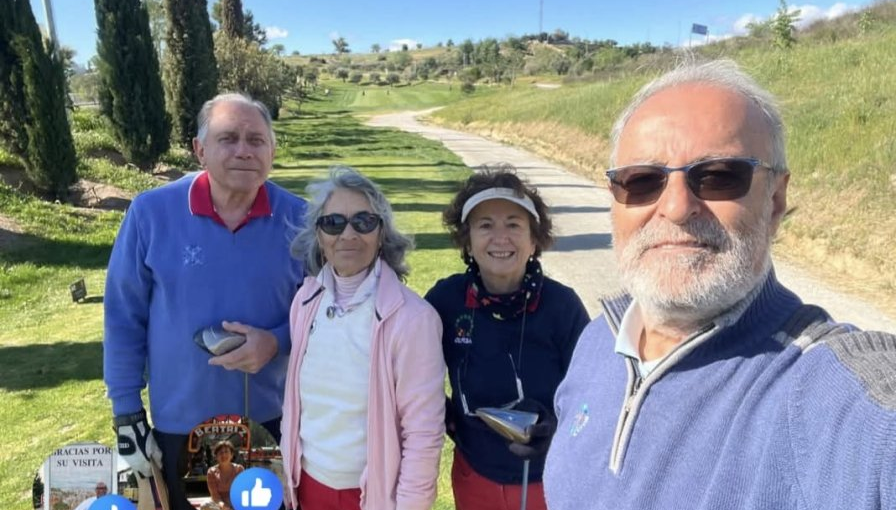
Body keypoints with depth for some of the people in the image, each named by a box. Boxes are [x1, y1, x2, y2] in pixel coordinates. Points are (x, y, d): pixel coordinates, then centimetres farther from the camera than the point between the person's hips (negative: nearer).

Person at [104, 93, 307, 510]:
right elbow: (124, 318, -4)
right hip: (179, 423, 0)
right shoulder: (151, 212, -12)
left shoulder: (297, 218, -10)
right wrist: (127, 414, -3)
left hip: (274, 419, 1)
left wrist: (277, 342, -20)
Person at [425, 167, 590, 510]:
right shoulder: (446, 299, -14)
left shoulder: (562, 305, -19)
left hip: (551, 481, -2)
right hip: (474, 476, 2)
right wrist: (439, 414, -8)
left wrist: (553, 424, -28)